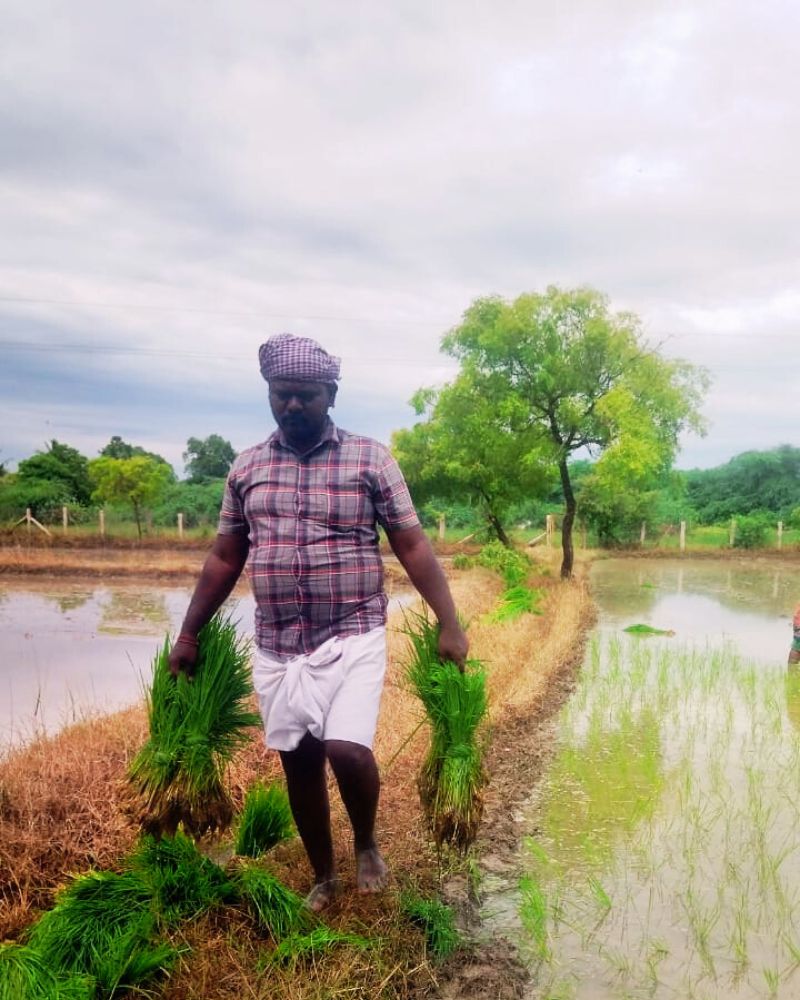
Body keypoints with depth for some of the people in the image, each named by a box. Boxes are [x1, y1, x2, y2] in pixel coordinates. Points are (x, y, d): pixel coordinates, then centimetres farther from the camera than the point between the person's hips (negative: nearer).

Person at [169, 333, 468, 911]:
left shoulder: (370, 459, -3)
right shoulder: (247, 468, 6)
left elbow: (413, 546, -3)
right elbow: (225, 559, 13)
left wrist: (450, 625, -9)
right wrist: (189, 635, 14)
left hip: (353, 637, -3)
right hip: (277, 647, 4)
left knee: (347, 750, -17)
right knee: (299, 765, 11)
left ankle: (367, 845, 16)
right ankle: (325, 877, 33)